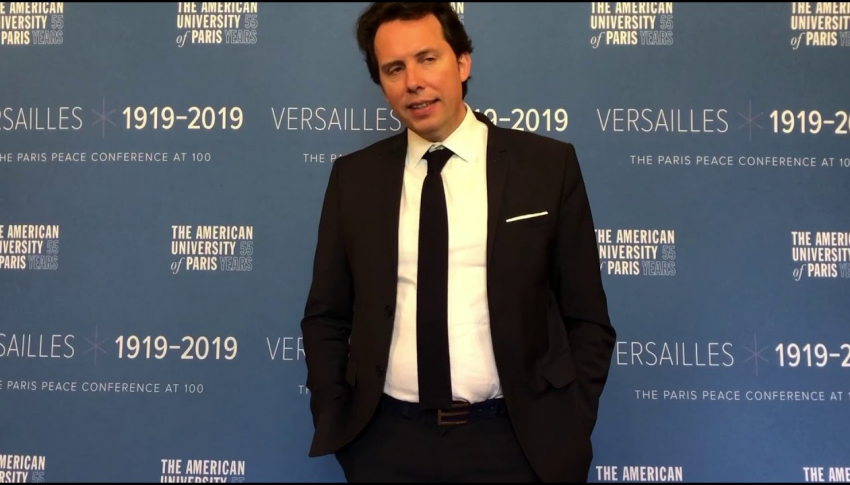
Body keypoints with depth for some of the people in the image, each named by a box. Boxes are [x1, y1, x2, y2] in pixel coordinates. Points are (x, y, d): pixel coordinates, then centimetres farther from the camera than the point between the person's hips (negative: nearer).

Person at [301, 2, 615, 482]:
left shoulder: (548, 165, -2)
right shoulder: (353, 177, 3)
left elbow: (587, 320, 1)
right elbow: (326, 318, 9)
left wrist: (567, 435, -6)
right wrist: (334, 424, -1)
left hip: (514, 441, -1)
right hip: (385, 442, 2)